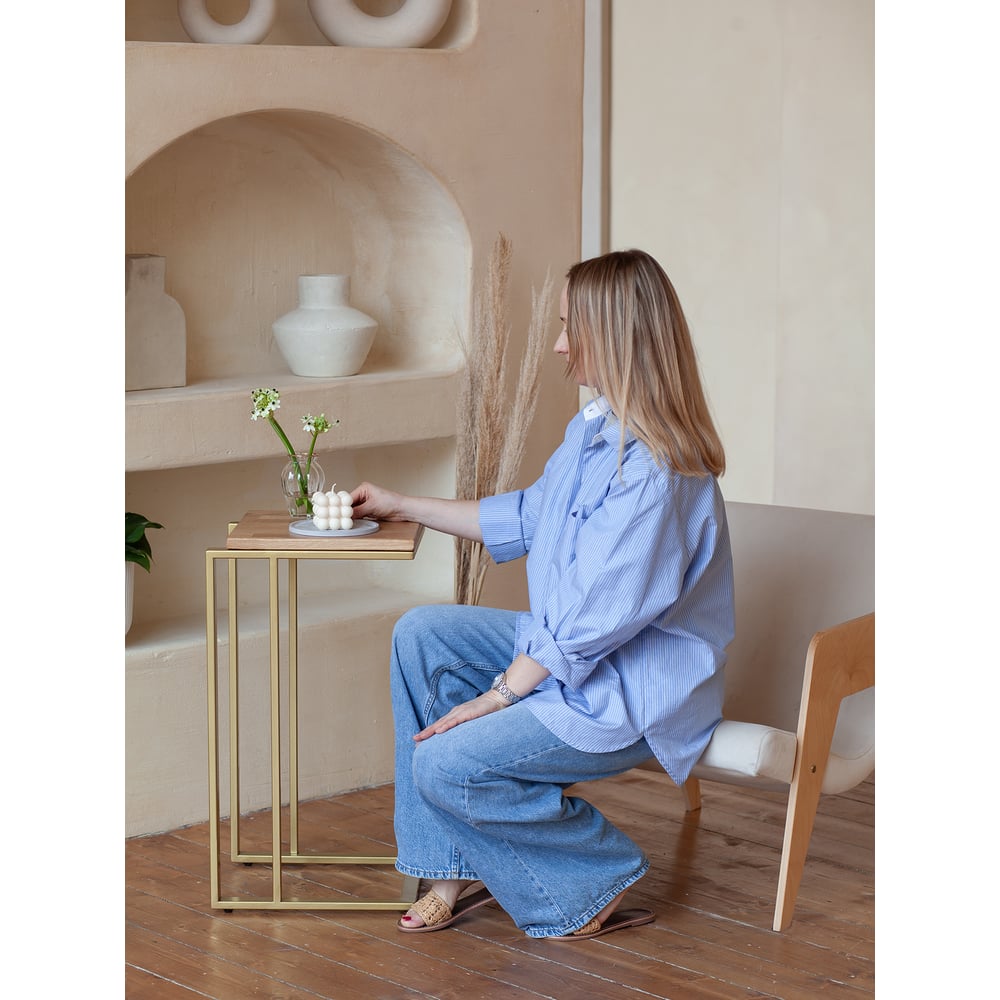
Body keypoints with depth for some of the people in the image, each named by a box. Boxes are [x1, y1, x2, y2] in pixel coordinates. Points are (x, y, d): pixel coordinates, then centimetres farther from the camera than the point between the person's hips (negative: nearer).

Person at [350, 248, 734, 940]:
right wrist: (402, 507, 24)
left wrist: (496, 696, -18)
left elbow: (596, 620, -26)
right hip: (570, 648, 10)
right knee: (421, 636, 4)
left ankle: (602, 875, 5)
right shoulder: (597, 430, 5)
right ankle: (458, 869, 5)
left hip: (635, 694, -10)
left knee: (446, 765, -17)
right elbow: (525, 518, 20)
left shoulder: (653, 472, -27)